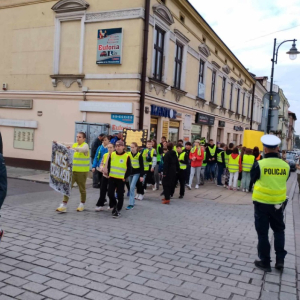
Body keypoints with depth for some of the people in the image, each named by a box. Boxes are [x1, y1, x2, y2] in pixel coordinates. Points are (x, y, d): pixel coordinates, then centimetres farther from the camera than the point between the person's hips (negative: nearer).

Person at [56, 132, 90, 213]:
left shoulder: (85, 145, -9)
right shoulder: (74, 145, 12)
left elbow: (82, 149, -32)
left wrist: (73, 148, -50)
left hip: (82, 171, -5)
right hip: (72, 170, 5)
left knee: (82, 188, 8)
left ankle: (82, 204, 26)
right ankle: (64, 205, -2)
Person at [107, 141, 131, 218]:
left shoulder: (126, 156, -8)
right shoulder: (112, 155, 2)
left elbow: (129, 169, -3)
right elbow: (108, 166, 12)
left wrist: (125, 177, -6)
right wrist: (108, 174, 5)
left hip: (121, 179, -3)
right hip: (111, 178, 3)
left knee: (120, 195, 1)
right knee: (110, 193, 3)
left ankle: (118, 210, 14)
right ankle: (114, 206, 28)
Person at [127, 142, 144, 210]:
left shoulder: (139, 155, -8)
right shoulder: (128, 154, 2)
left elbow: (142, 166, -6)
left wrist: (141, 176, -10)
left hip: (136, 173, -5)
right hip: (130, 173, 5)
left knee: (132, 187, -15)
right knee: (131, 188, 12)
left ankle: (131, 204, -12)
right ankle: (132, 202, 26)